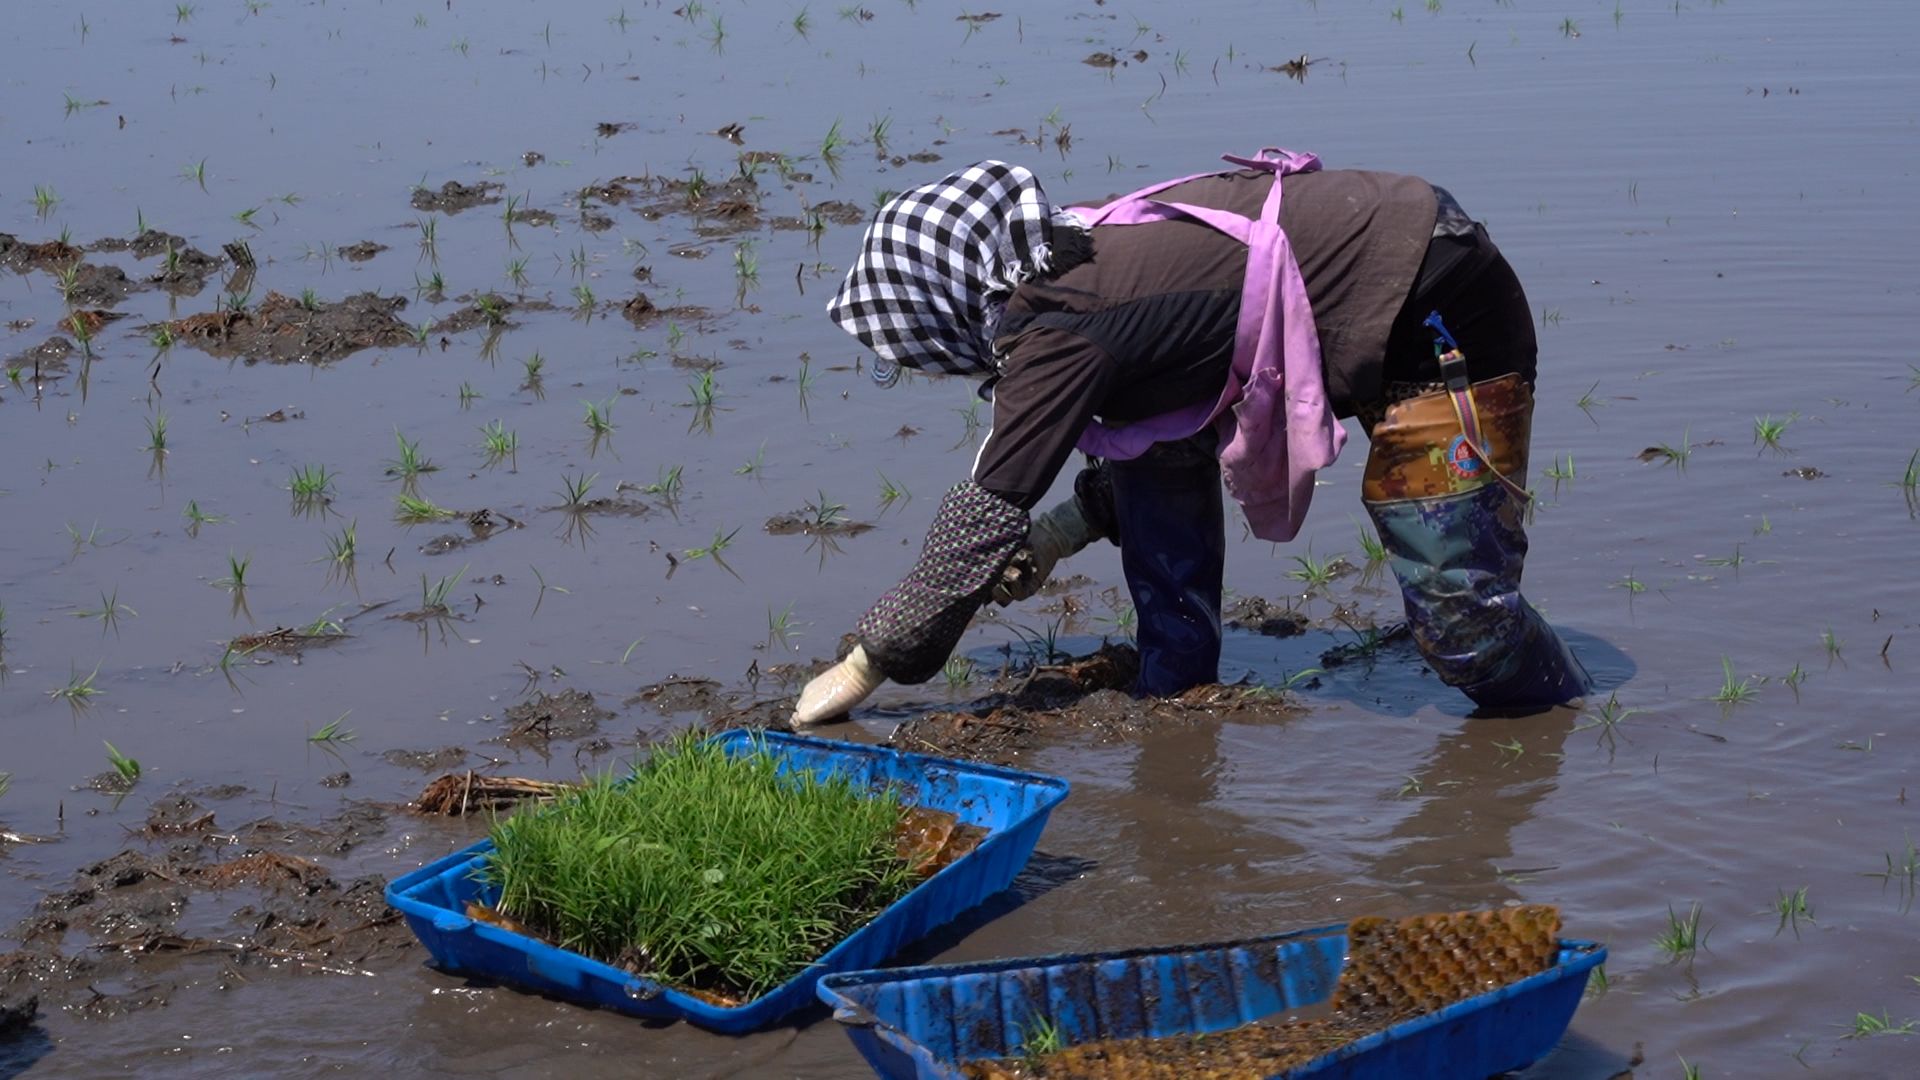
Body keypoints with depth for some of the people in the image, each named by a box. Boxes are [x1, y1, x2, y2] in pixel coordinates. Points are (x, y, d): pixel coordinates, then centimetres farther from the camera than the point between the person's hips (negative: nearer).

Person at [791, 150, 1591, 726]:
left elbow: (984, 519, -17)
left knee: (1459, 616, -11)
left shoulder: (1058, 327, -20)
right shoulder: (1081, 259, 7)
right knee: (1143, 423, 8)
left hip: (1439, 314, -10)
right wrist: (1064, 531, 10)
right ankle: (1176, 690, 14)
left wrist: (865, 667, -9)